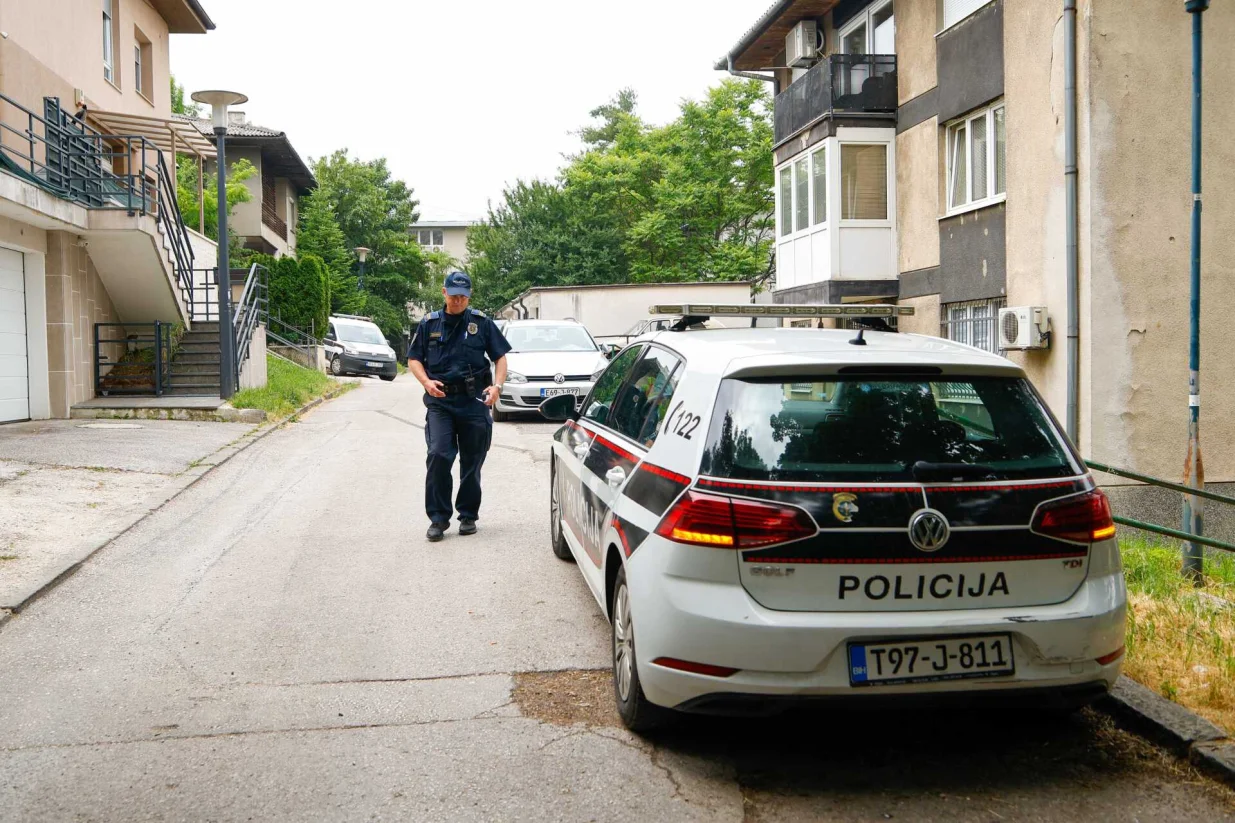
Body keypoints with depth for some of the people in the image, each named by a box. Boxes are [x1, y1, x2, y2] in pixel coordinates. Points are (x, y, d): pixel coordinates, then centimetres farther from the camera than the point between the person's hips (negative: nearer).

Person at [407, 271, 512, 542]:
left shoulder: (482, 323, 6)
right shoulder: (429, 323, 8)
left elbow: (500, 357, 7)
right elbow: (414, 359, 10)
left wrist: (497, 386, -11)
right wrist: (427, 382, -9)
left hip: (474, 401, 0)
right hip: (440, 401, 0)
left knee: (472, 462, 7)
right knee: (438, 456, -14)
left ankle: (468, 515, 20)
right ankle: (438, 518, -5)